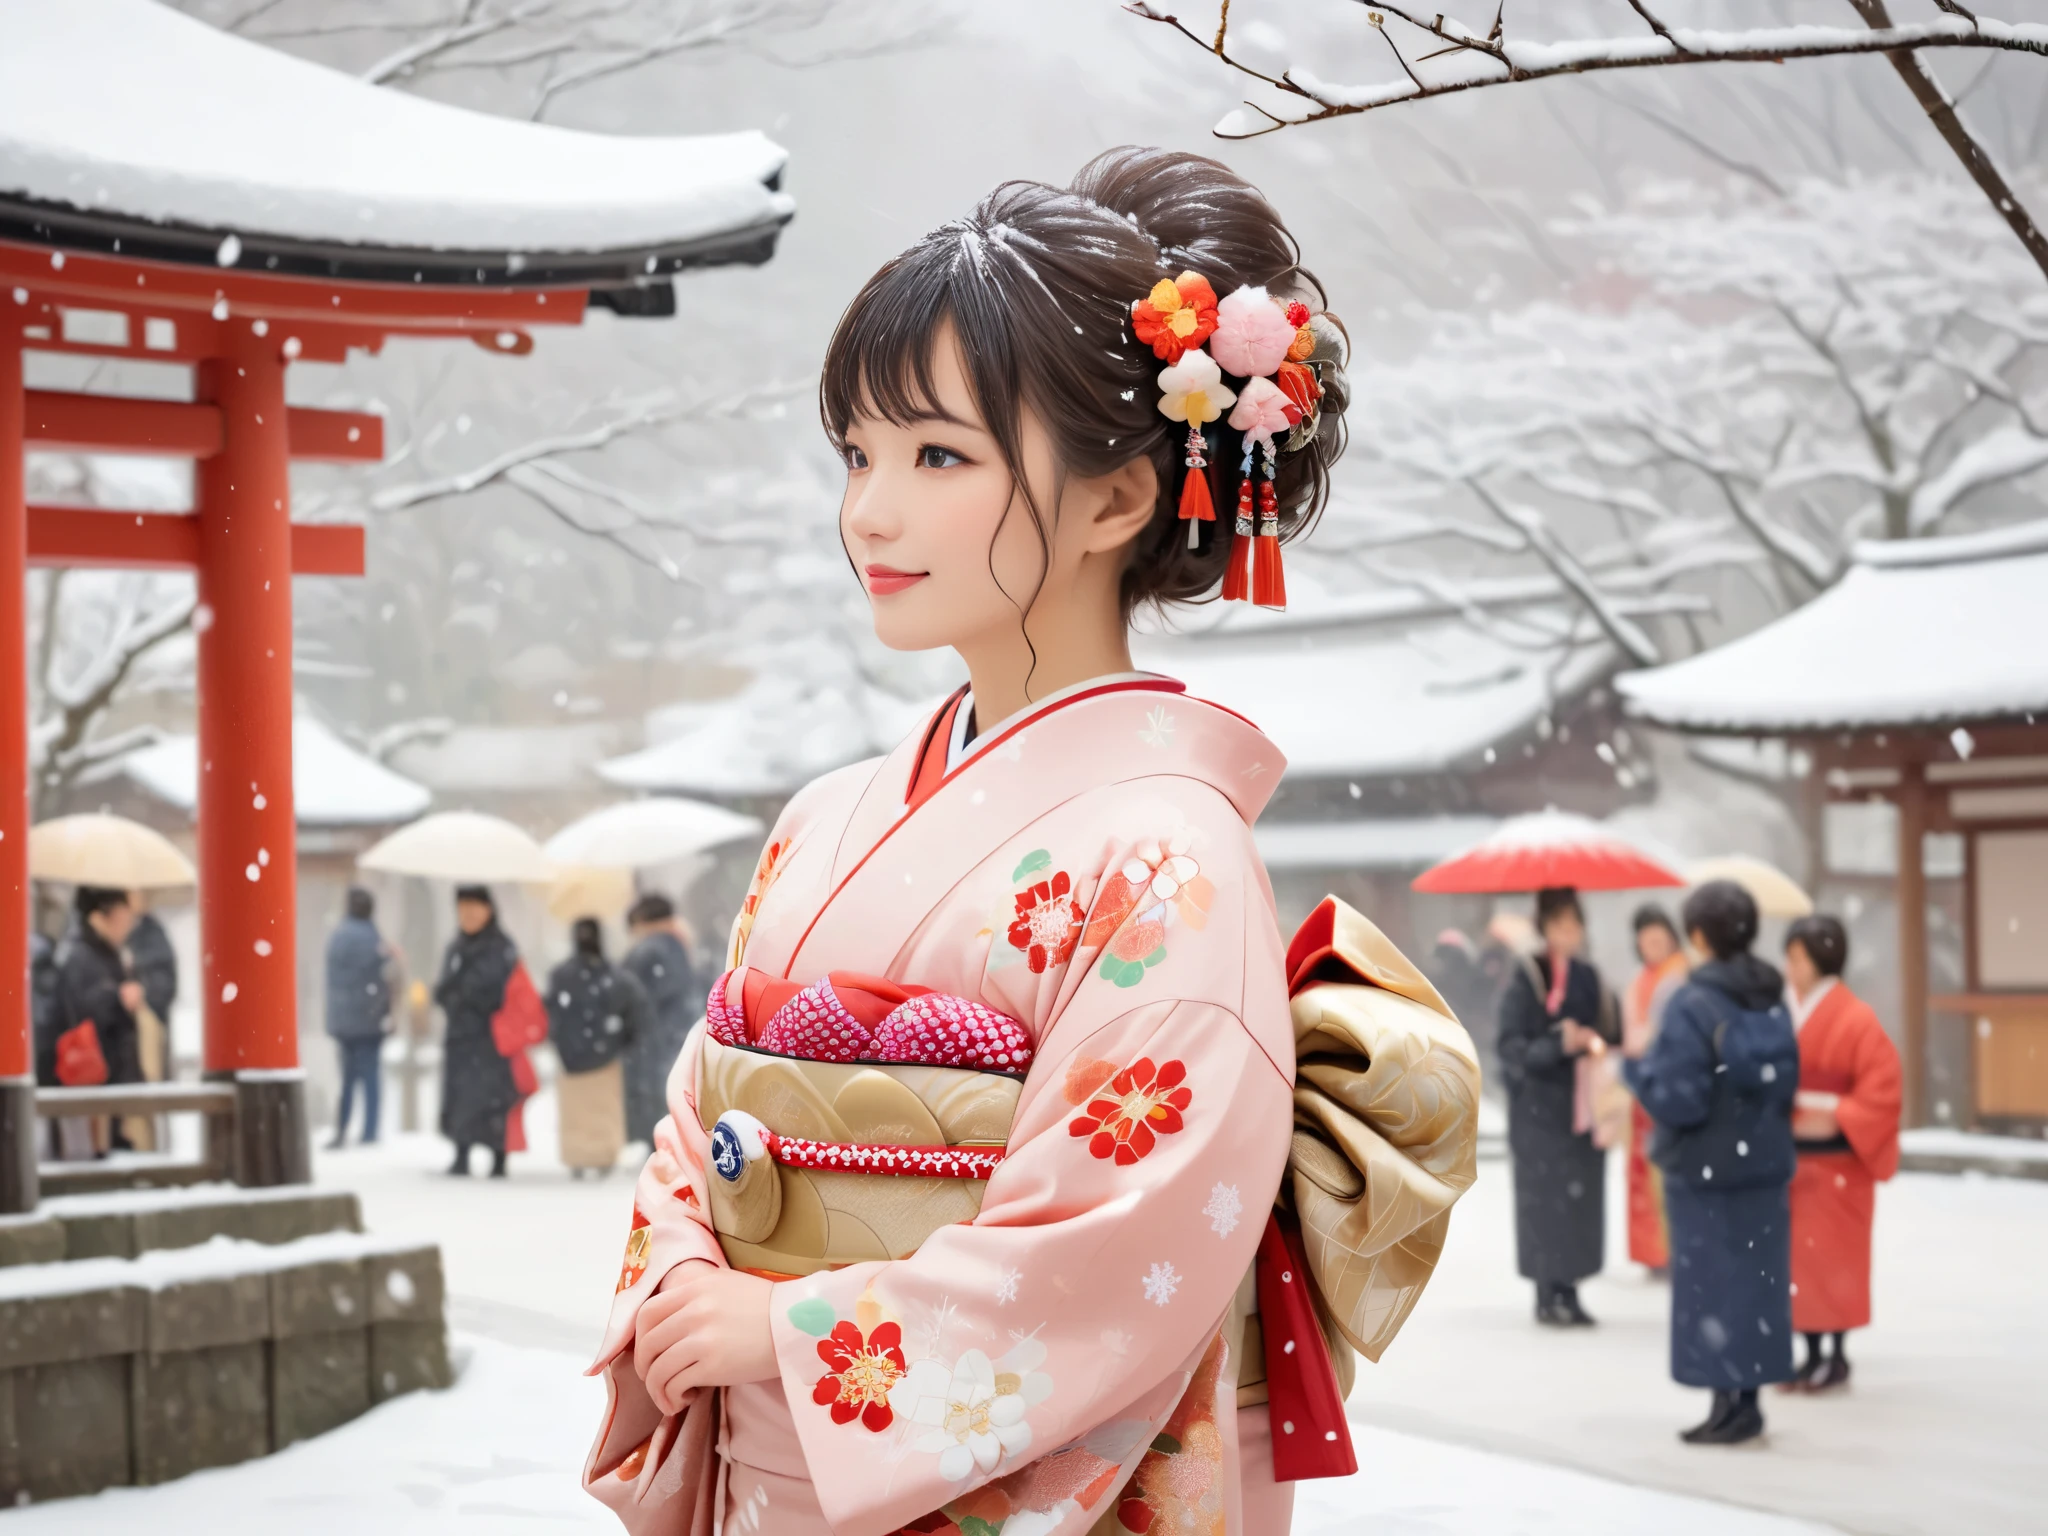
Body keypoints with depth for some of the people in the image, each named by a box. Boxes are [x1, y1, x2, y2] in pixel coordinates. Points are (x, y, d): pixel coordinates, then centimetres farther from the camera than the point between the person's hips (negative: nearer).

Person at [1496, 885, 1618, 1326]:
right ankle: (1548, 1294, 1)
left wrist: (1601, 1048, -6)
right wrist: (1558, 1046, -23)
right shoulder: (1525, 979, -5)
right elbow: (1510, 1046, -10)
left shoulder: (1589, 979, 12)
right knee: (1544, 1197, -5)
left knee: (1582, 1198, 3)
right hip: (1540, 1109, -5)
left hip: (1584, 1107, 5)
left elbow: (1610, 1034, 16)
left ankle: (1568, 1290, 9)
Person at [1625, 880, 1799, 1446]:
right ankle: (1746, 1398, 19)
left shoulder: (1692, 1005, -18)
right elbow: (1788, 1083, 8)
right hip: (1765, 1162, 6)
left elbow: (1678, 1100, -21)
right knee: (1757, 1278, 13)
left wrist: (1639, 1067, -5)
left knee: (1712, 1284, 2)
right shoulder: (1773, 999, 2)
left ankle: (1730, 1404, 4)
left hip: (1704, 1170, -6)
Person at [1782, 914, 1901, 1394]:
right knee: (1795, 1258, 8)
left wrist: (1835, 1120, -19)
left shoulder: (1856, 1020, -11)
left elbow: (1882, 1089, -12)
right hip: (1786, 1155, 5)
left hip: (1835, 1160, -5)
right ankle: (1812, 1354, 18)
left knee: (1834, 1258, 0)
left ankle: (1837, 1356, 10)